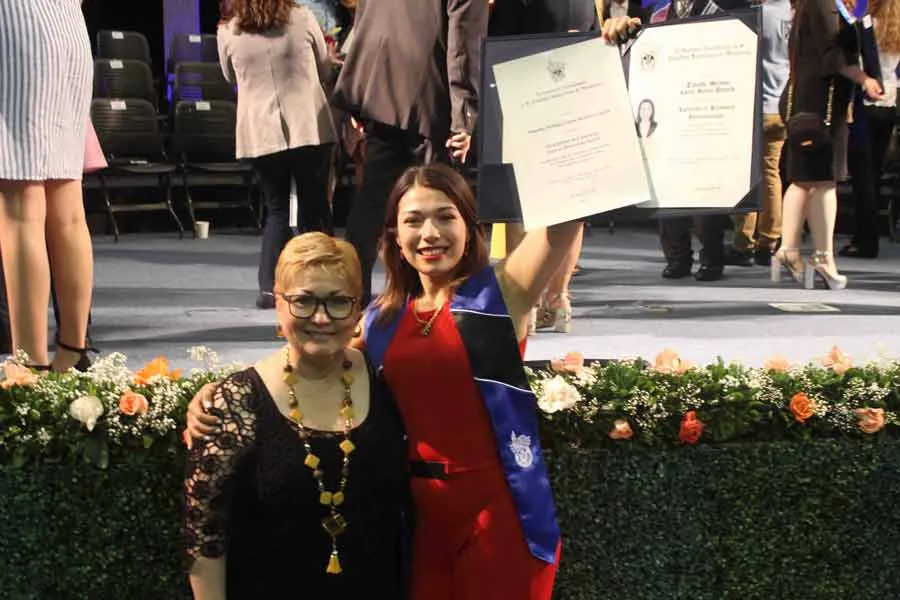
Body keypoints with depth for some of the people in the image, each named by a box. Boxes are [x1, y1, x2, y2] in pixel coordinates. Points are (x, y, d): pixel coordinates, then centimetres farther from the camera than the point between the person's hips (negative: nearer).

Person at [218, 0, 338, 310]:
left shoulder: (228, 32, -2)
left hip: (260, 134, 1)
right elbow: (326, 70, 11)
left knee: (276, 210, 12)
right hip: (310, 128, -1)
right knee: (315, 208, 9)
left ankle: (269, 287, 3)